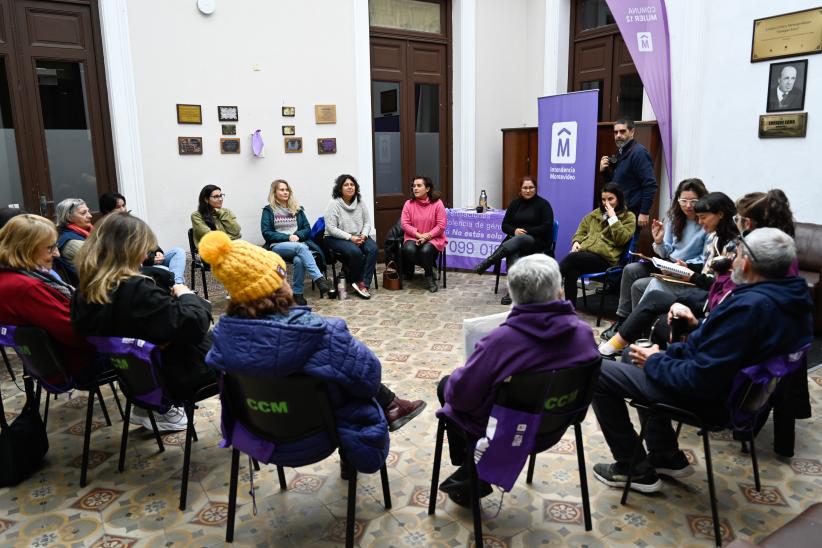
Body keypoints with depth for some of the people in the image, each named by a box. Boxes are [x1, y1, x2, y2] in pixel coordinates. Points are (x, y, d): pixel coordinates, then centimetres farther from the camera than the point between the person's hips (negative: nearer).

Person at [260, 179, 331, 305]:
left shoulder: (297, 209, 21)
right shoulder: (268, 210, 10)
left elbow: (307, 228, 15)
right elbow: (266, 233, 1)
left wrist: (297, 235, -7)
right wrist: (288, 237, -10)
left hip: (299, 243, 3)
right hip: (278, 246, -2)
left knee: (299, 260, -36)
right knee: (300, 247, -36)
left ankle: (297, 292, -24)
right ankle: (319, 279, -46)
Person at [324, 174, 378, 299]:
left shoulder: (360, 202, 5)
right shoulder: (334, 204, -10)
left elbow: (367, 222, 9)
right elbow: (331, 228, -15)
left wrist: (364, 235, -12)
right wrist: (350, 237, -21)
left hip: (358, 236, 5)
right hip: (336, 238, -5)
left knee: (373, 249, -25)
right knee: (355, 251, -34)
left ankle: (363, 284, -23)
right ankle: (356, 281, -8)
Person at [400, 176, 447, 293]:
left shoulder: (437, 203, -3)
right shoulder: (409, 204, 3)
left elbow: (441, 225, -6)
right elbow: (405, 224, -3)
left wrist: (427, 236, -17)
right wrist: (419, 235, -15)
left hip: (433, 238, -2)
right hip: (413, 237, 2)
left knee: (425, 250, -33)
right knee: (409, 249, -32)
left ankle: (429, 278, -5)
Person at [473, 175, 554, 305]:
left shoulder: (543, 204, 3)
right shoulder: (515, 203, 15)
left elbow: (547, 227, -6)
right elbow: (505, 225, 12)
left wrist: (526, 231, -14)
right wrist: (514, 231, -11)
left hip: (537, 241, -3)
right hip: (515, 239, 3)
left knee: (518, 240, -39)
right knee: (513, 253, -35)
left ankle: (485, 263, -47)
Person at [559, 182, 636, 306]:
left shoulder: (628, 217, 9)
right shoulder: (596, 213, 24)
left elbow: (621, 239, -6)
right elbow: (582, 230, 28)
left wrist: (613, 217, -8)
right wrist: (576, 242, 7)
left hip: (604, 258, -4)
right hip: (584, 252, 4)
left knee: (571, 258, -34)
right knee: (571, 272, -31)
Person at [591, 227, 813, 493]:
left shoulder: (750, 306, -31)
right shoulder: (793, 298, -1)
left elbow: (700, 380, -29)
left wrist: (654, 362, -14)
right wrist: (699, 326, 4)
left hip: (707, 398, -10)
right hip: (735, 386, 10)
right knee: (635, 357, 26)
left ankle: (634, 468, 9)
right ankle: (667, 456, 26)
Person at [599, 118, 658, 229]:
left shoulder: (638, 152, -11)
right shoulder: (620, 153, 15)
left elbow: (650, 184, -18)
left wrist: (644, 212, -21)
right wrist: (603, 171, 4)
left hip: (632, 214, -8)